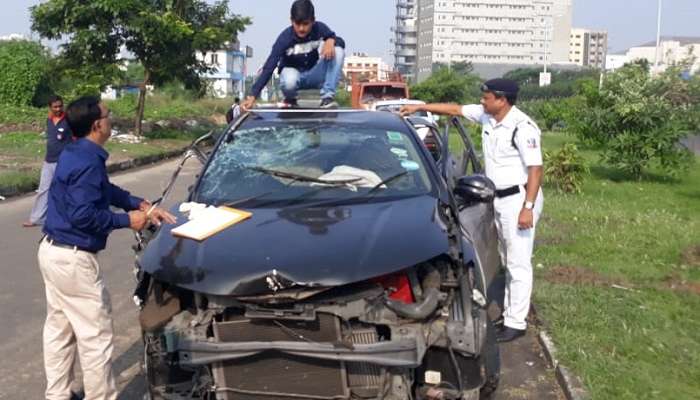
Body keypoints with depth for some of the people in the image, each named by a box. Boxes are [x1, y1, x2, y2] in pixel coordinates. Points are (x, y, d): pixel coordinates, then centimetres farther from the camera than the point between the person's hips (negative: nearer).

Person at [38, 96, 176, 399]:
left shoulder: (75, 154, 10)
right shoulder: (88, 162, -22)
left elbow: (107, 191, 19)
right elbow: (82, 215, -27)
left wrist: (141, 205, 10)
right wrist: (127, 220, -16)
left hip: (52, 250, 11)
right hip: (73, 258, -11)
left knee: (59, 329, 19)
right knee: (95, 336, 1)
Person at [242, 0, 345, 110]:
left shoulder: (320, 28, -16)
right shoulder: (285, 38, -24)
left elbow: (341, 42, -8)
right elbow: (269, 66, -29)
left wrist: (331, 40, -34)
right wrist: (253, 95, -37)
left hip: (314, 75, 3)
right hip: (294, 73, -3)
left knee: (337, 50, -24)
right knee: (289, 81, -42)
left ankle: (327, 97, -20)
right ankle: (290, 99, -4)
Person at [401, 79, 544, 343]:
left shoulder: (523, 128, -22)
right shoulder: (486, 115, 1)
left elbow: (535, 169, -21)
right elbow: (455, 109, 13)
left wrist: (528, 207, -24)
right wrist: (420, 107, 11)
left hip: (518, 198, -9)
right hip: (498, 197, 9)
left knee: (518, 263, -3)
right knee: (505, 261, 18)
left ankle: (516, 322, 3)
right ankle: (507, 309, 30)